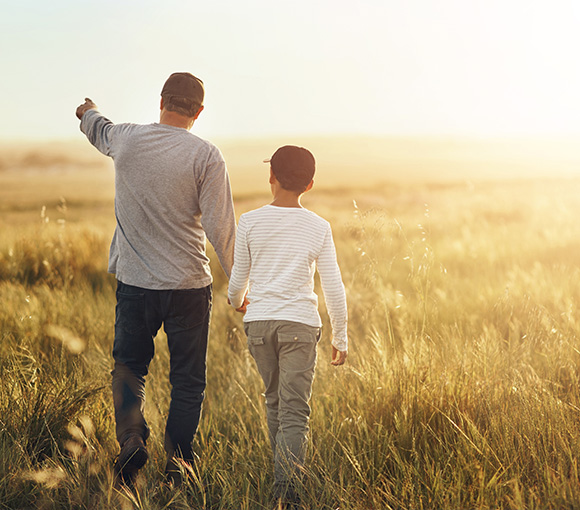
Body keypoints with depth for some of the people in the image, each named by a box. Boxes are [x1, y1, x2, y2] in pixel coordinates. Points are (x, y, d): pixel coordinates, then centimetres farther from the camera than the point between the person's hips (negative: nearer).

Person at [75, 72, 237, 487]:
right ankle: (178, 464, 12)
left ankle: (131, 435, -5)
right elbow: (220, 226, -11)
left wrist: (88, 111, 50)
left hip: (134, 282, 2)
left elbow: (98, 129, 26)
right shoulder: (206, 156, -10)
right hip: (188, 285, -2)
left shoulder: (126, 139, 0)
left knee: (129, 367, 17)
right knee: (187, 379, 10)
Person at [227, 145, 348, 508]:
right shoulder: (319, 228, -1)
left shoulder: (250, 222, 0)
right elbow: (334, 288, -1)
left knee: (275, 400, 20)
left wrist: (236, 301, 30)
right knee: (295, 410, -3)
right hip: (301, 323, -2)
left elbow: (239, 278, 7)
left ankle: (283, 476, 31)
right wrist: (341, 338, 9)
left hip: (259, 321, 2)